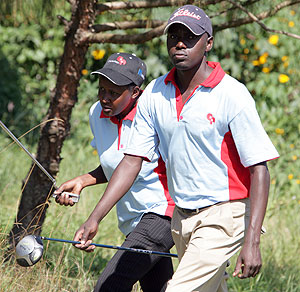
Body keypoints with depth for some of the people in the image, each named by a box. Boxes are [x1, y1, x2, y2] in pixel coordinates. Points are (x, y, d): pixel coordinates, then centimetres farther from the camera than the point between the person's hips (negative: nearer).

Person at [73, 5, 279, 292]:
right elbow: (132, 161, 6)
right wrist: (94, 218, -4)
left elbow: (259, 170, -15)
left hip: (222, 216, -6)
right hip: (181, 217, 6)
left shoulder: (232, 95, -14)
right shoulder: (154, 95, 2)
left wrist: (252, 242, -23)